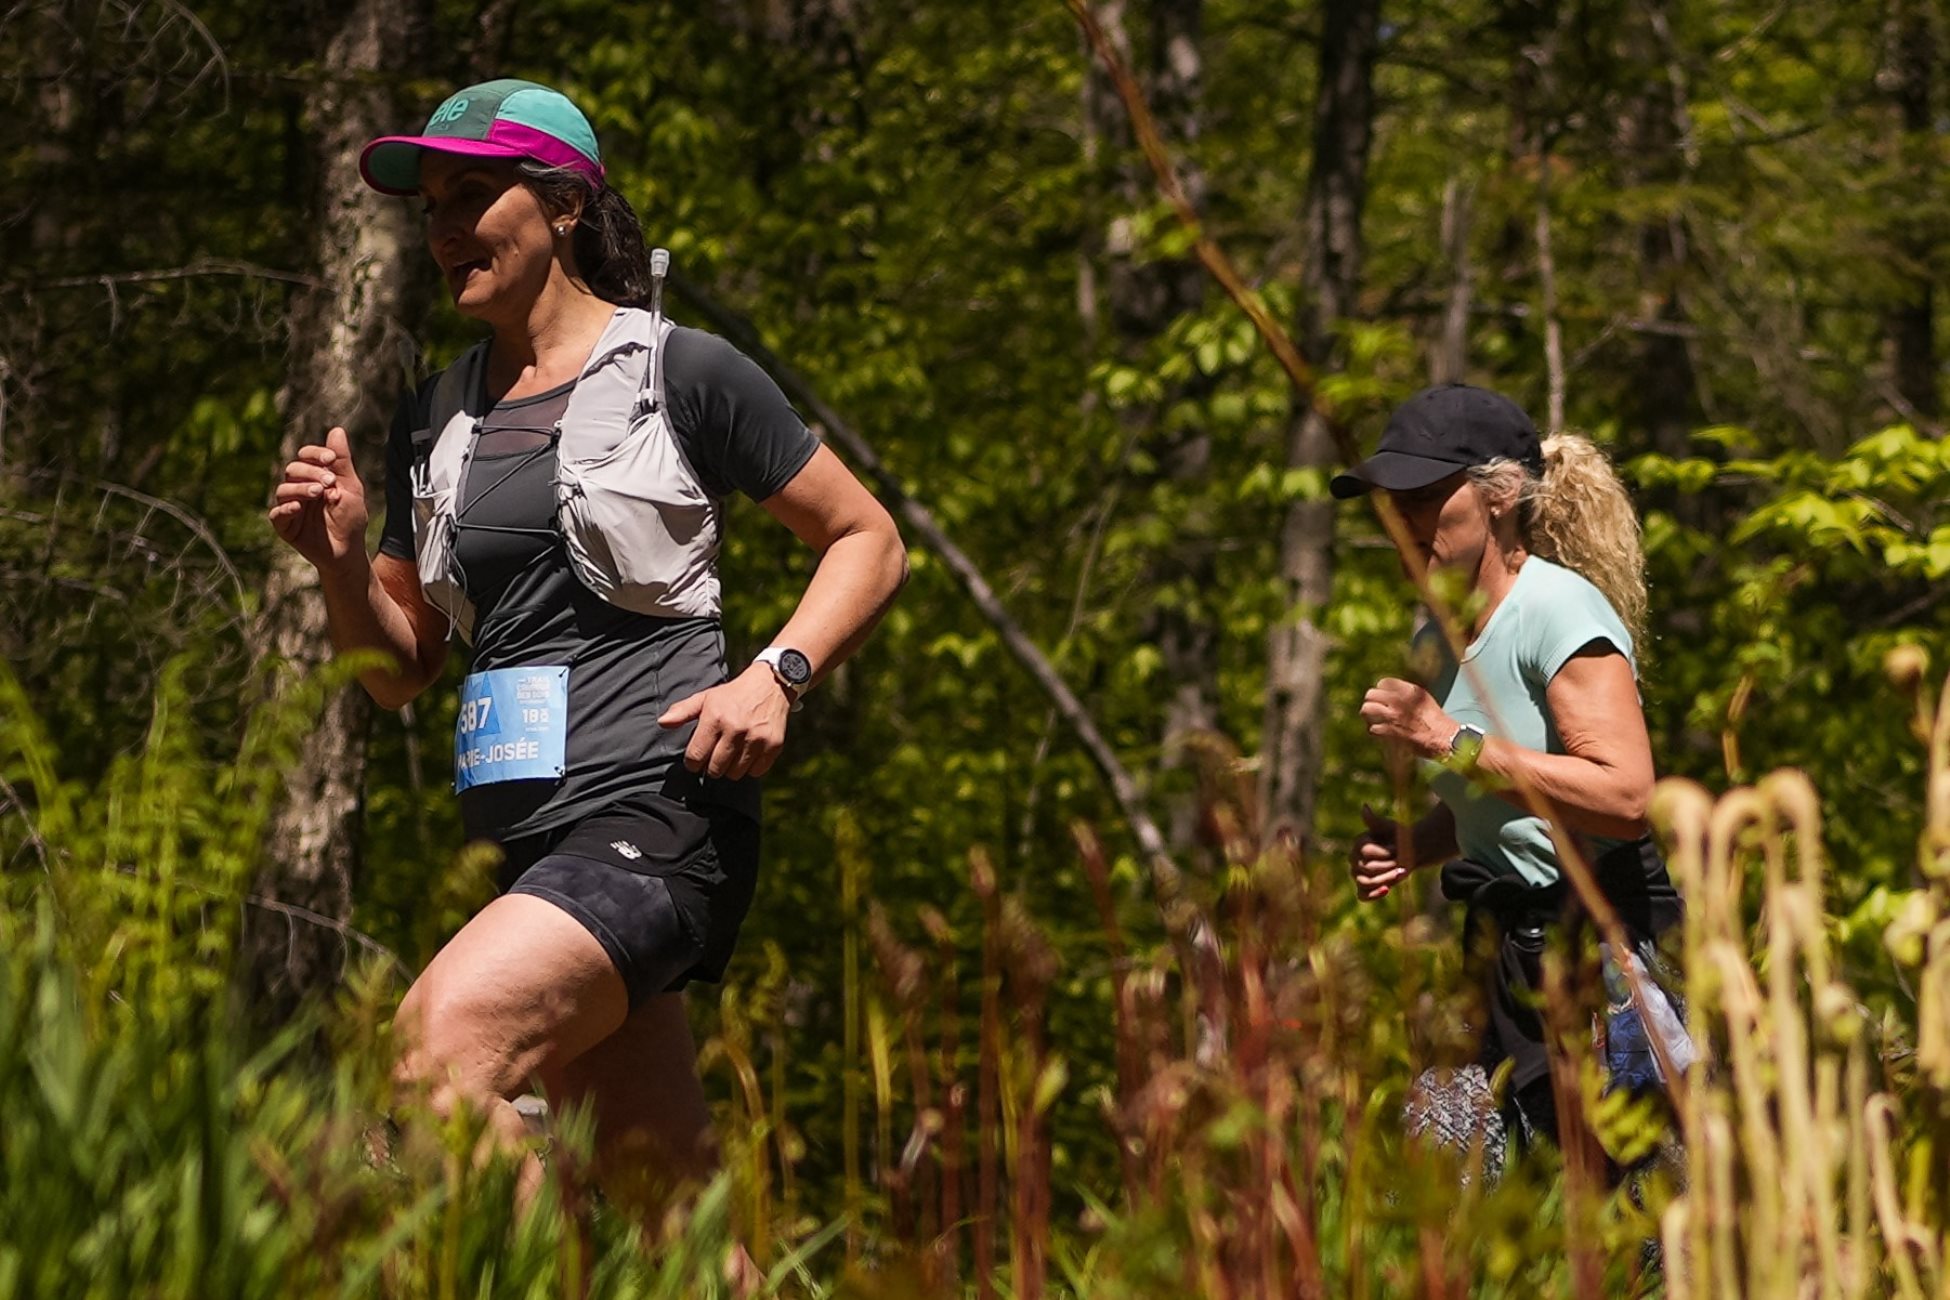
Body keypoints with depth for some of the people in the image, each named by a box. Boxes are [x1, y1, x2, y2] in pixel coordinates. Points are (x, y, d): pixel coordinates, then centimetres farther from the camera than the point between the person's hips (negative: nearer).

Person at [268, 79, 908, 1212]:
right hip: (540, 840, 7)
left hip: (660, 810, -7)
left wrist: (779, 674, -12)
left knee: (446, 1036, -29)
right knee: (667, 1192, 7)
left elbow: (870, 543, 5)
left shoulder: (683, 374, 0)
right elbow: (400, 671, 20)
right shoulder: (436, 422, 16)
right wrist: (341, 559, 1)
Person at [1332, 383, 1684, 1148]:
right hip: (1516, 959, 8)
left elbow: (1625, 796, -26)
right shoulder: (1436, 640, 14)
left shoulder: (1559, 611, -13)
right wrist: (1410, 846, 7)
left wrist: (1452, 742, -23)